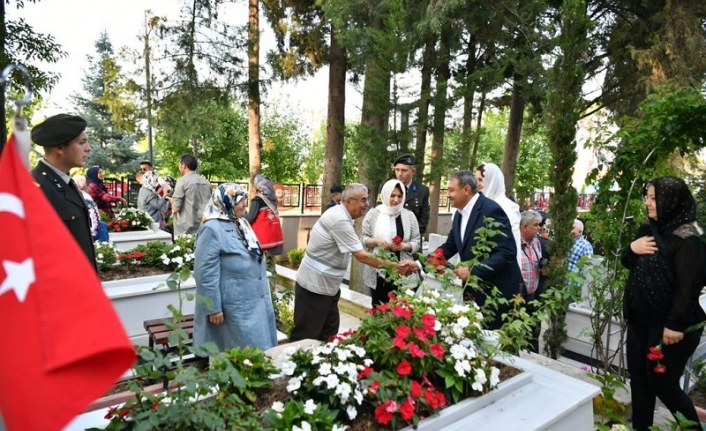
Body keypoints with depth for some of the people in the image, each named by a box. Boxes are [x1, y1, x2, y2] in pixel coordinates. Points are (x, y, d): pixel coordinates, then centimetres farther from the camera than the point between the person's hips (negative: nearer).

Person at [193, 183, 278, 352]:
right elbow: (206, 273, -19)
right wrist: (213, 308, -18)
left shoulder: (240, 224, 10)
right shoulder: (212, 229, -17)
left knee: (261, 348, 17)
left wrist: (263, 292, 22)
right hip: (235, 306, -9)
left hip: (255, 299, 9)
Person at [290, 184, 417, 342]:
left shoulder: (339, 213, 7)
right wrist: (395, 266, -18)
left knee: (328, 332, 16)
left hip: (326, 285, 10)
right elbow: (361, 256, -24)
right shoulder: (341, 221, -24)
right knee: (306, 335, 2)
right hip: (314, 286, -10)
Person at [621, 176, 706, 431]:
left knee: (662, 383, 3)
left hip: (668, 323, -8)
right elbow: (627, 264, 14)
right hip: (640, 318, 8)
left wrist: (675, 324, -22)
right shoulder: (648, 229, 7)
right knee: (638, 379, 14)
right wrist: (632, 249, -7)